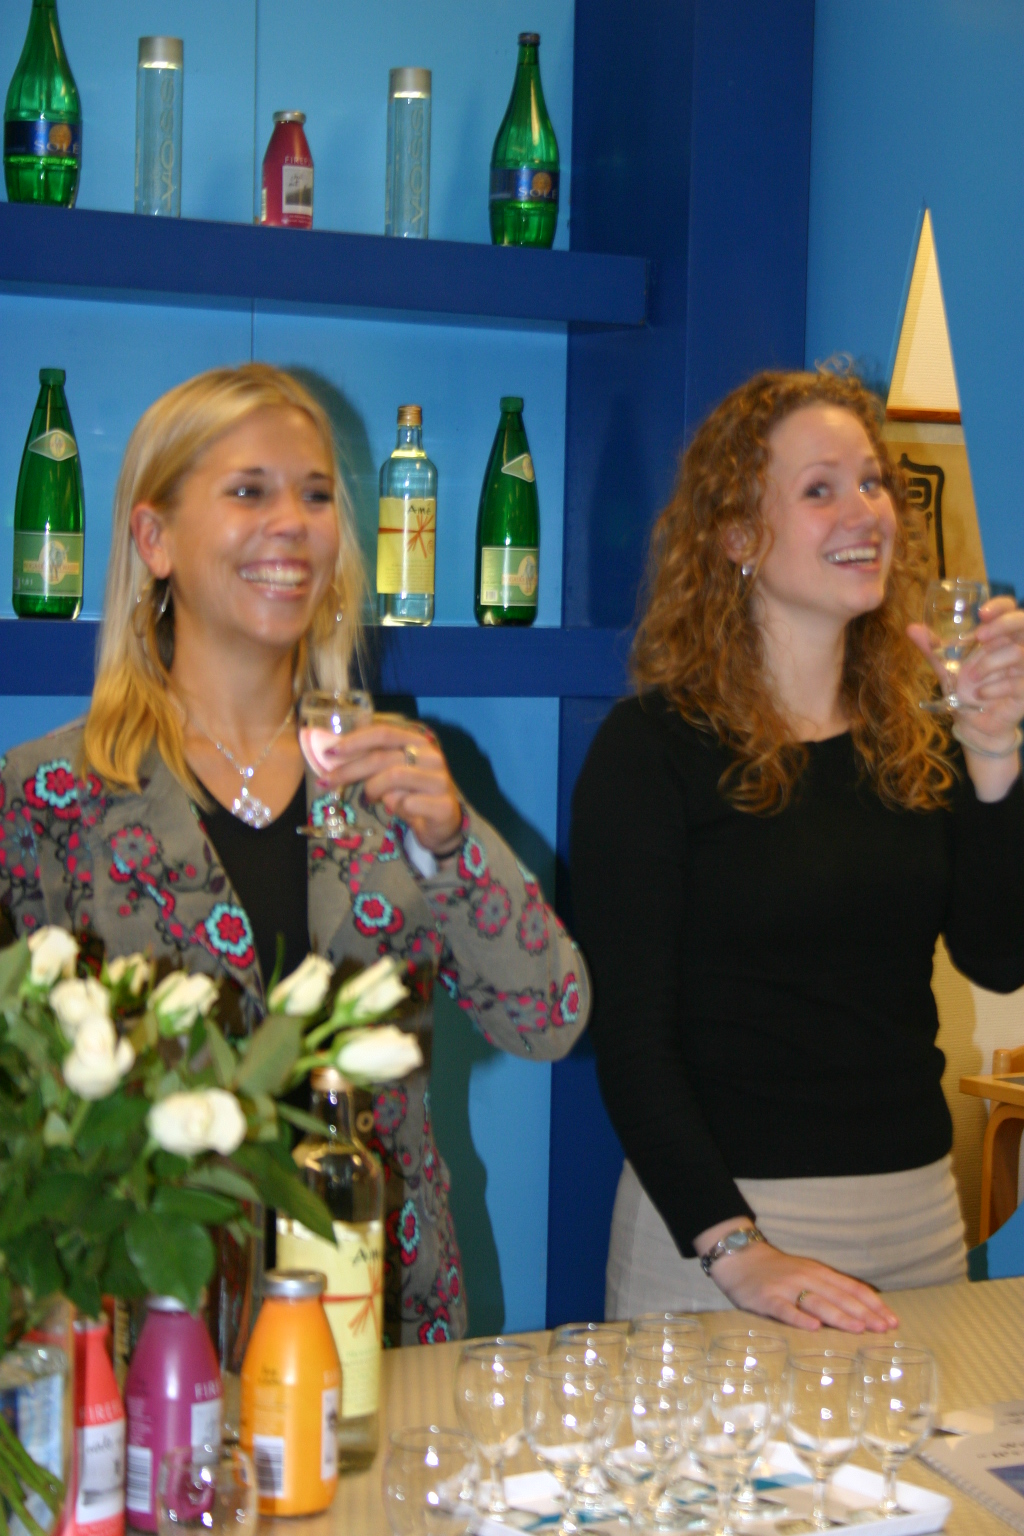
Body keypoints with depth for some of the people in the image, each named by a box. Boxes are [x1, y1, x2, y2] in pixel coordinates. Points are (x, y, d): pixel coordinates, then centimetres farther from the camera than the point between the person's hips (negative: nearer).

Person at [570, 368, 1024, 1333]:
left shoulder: (918, 742, 6)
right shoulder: (654, 745, -8)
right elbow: (629, 1036, -12)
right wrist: (732, 1247, -21)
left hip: (920, 1213, 5)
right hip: (709, 1218, -5)